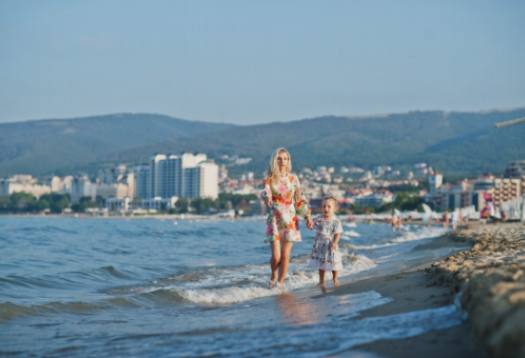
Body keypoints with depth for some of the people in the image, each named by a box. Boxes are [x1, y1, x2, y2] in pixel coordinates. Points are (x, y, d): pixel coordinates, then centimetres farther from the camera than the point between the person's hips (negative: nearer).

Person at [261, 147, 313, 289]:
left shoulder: (293, 178, 5)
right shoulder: (269, 179, -1)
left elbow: (299, 199, 10)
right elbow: (265, 192, -19)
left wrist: (308, 216, 4)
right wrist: (267, 198, -42)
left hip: (290, 220, 1)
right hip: (275, 220, -1)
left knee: (285, 255, -2)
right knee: (276, 256, -7)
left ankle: (280, 282, 16)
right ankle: (273, 276, 24)